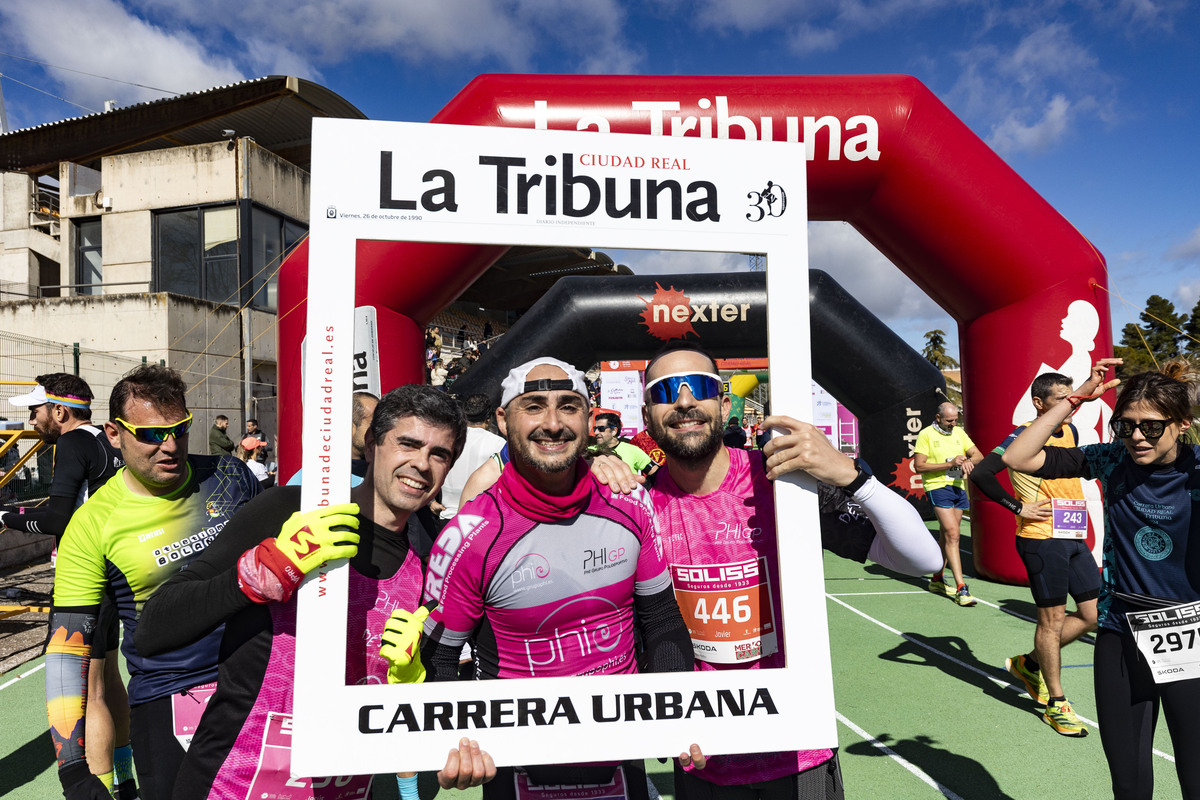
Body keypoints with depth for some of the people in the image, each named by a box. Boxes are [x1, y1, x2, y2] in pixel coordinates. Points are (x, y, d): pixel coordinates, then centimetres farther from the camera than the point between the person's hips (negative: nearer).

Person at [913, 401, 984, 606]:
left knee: (946, 536, 13)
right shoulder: (926, 434, -5)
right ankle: (961, 589, -17)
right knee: (952, 534, -16)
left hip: (959, 487, 6)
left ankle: (937, 579, 27)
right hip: (938, 487, -6)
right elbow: (918, 466, -10)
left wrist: (969, 461, -12)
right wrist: (949, 464, -17)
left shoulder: (959, 432, 13)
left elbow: (978, 455, 11)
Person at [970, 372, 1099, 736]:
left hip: (1074, 538, 8)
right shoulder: (1025, 436, -11)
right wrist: (1018, 507, -16)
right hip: (1042, 539, -8)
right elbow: (981, 473, -20)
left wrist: (1072, 509, 18)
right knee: (1052, 618, 0)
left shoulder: (1071, 432, 13)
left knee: (1092, 614, 9)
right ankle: (1056, 705, 13)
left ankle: (1029, 664, 26)